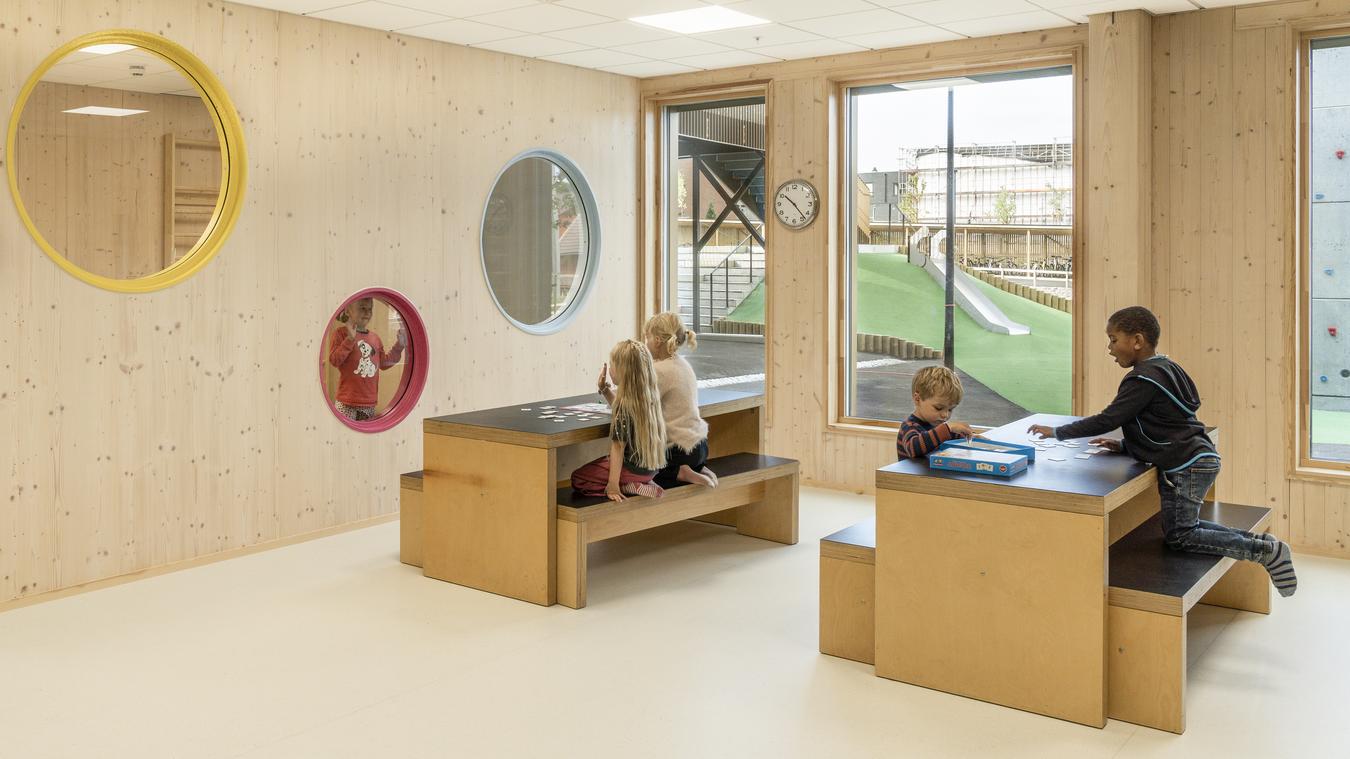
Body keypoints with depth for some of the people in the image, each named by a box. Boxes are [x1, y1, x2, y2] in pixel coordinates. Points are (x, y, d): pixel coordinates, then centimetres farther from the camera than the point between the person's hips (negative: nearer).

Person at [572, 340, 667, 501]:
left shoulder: (624, 405, -22)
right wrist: (605, 389, 15)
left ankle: (628, 488, -8)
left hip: (634, 468, -8)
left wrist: (613, 484, -18)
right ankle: (641, 484, 8)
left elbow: (618, 447, -21)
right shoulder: (649, 396, 2)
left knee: (577, 479, 3)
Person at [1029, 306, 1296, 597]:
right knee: (1183, 526, 19)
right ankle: (1256, 541, 14)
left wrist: (1057, 432, -14)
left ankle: (1264, 550, -2)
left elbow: (1106, 421, -21)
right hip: (1199, 460, 10)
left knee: (1178, 537, -2)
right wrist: (1125, 446, 10)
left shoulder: (1143, 379, -18)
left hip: (1187, 467, -10)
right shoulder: (1164, 368, 12)